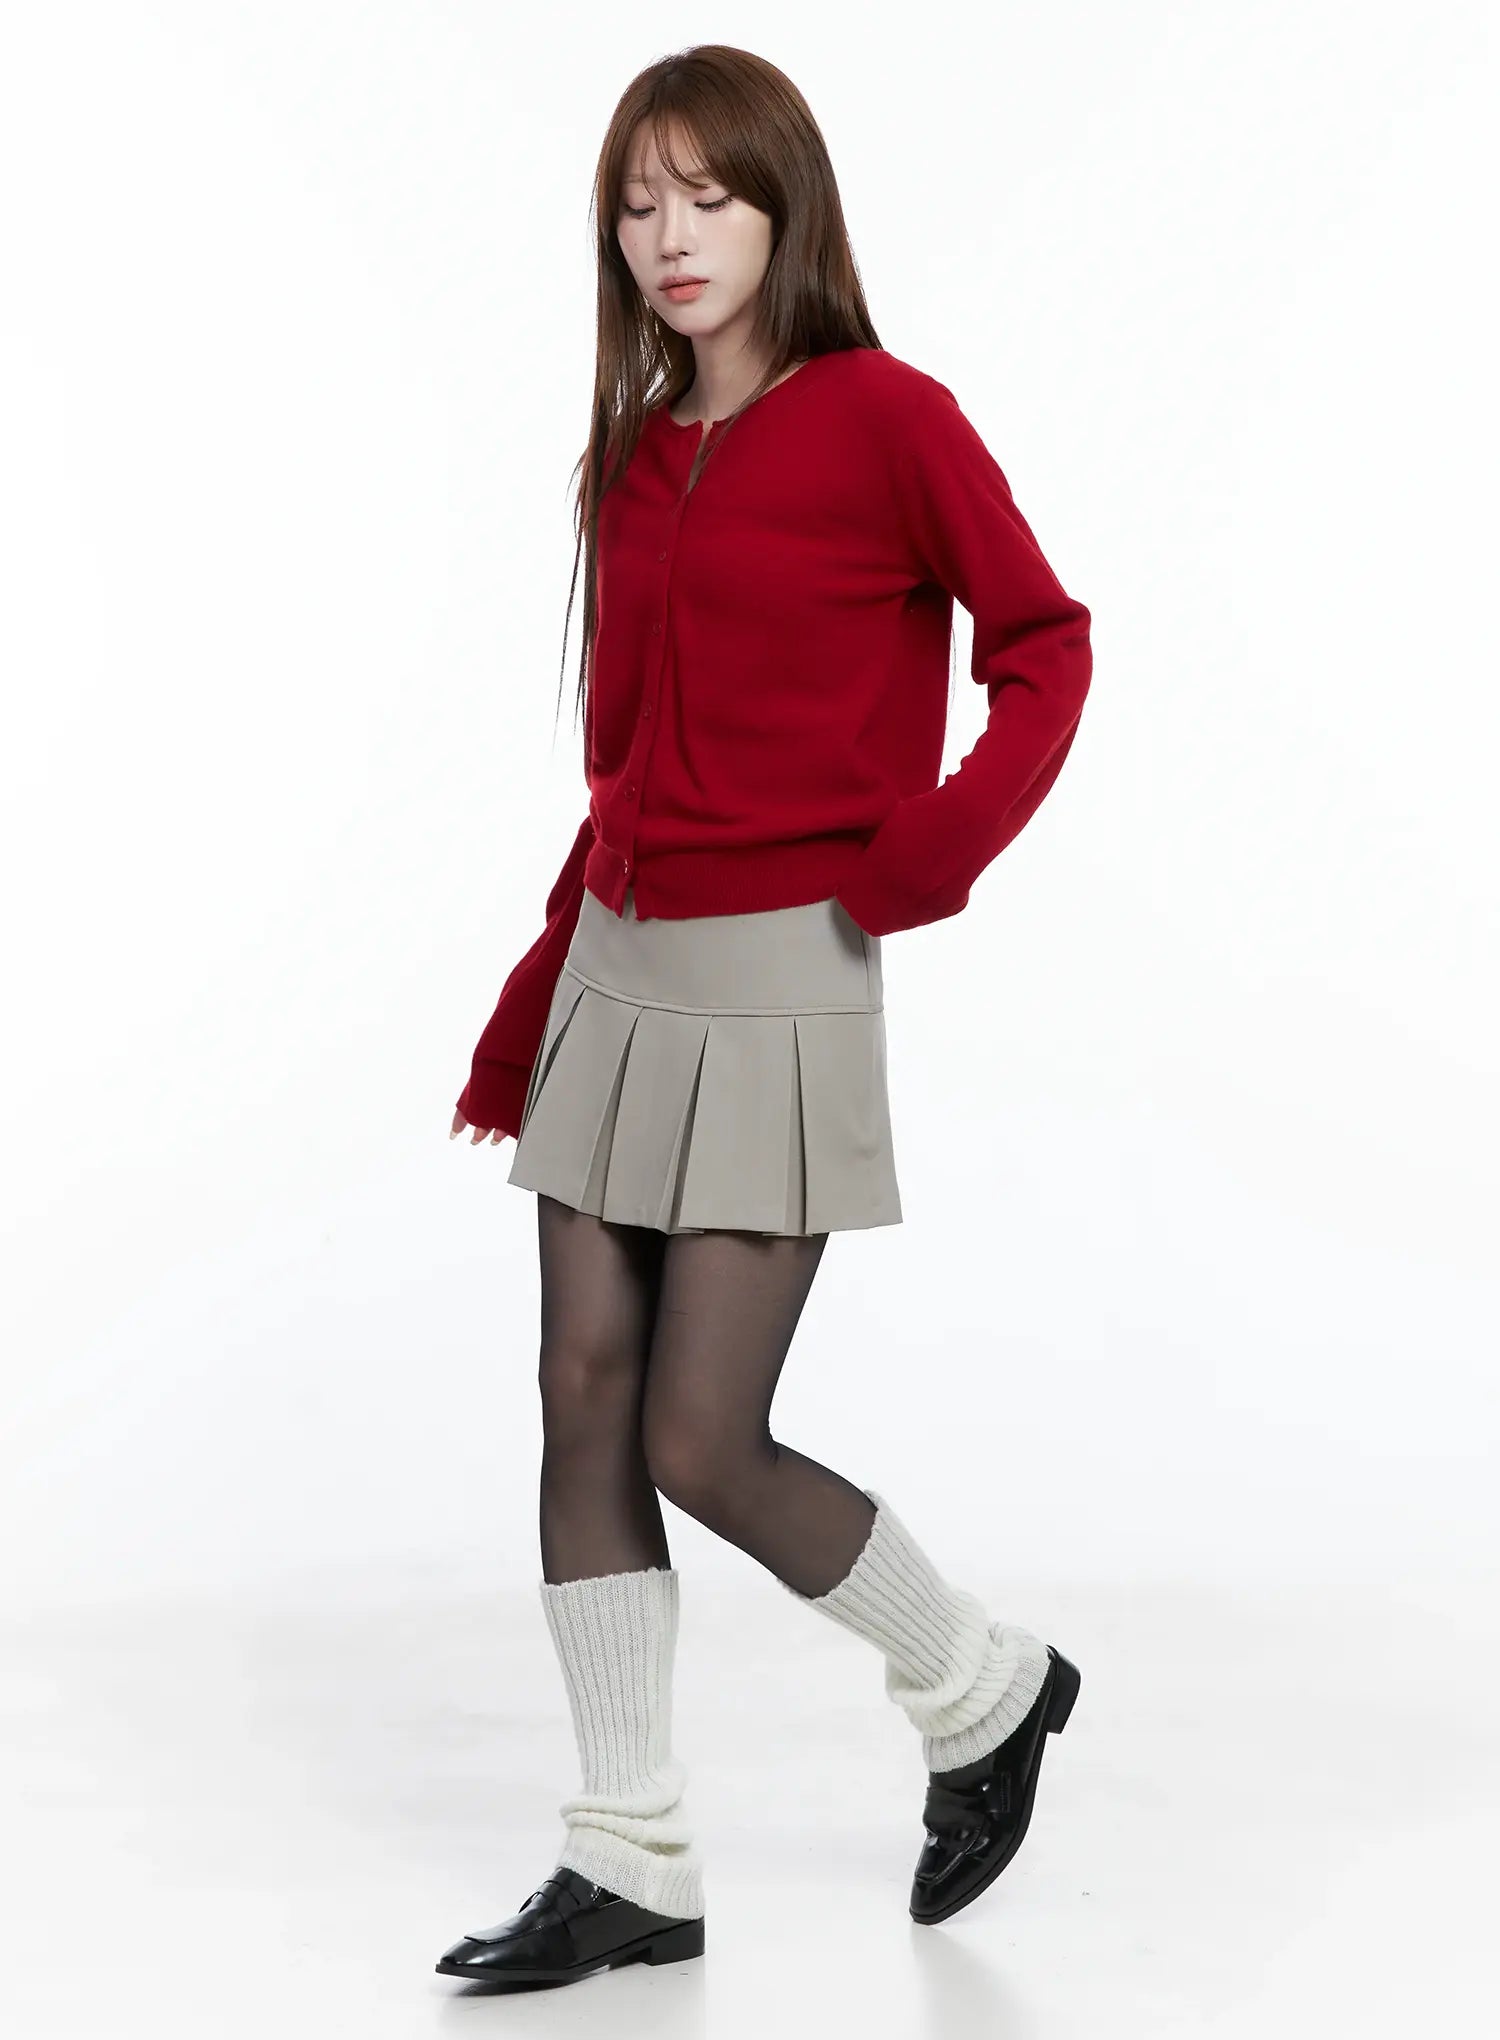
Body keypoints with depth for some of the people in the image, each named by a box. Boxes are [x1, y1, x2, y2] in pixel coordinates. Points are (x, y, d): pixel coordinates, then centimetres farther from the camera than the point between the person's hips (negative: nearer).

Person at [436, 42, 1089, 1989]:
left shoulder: (884, 418, -8)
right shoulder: (634, 457, 11)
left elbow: (1044, 644, -4)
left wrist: (926, 854, -16)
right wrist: (538, 1002, 14)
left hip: (777, 984, -7)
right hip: (620, 968, 7)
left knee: (704, 1445, -6)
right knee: (586, 1405, 3)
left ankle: (986, 1687, 21)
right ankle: (633, 1862, 14)